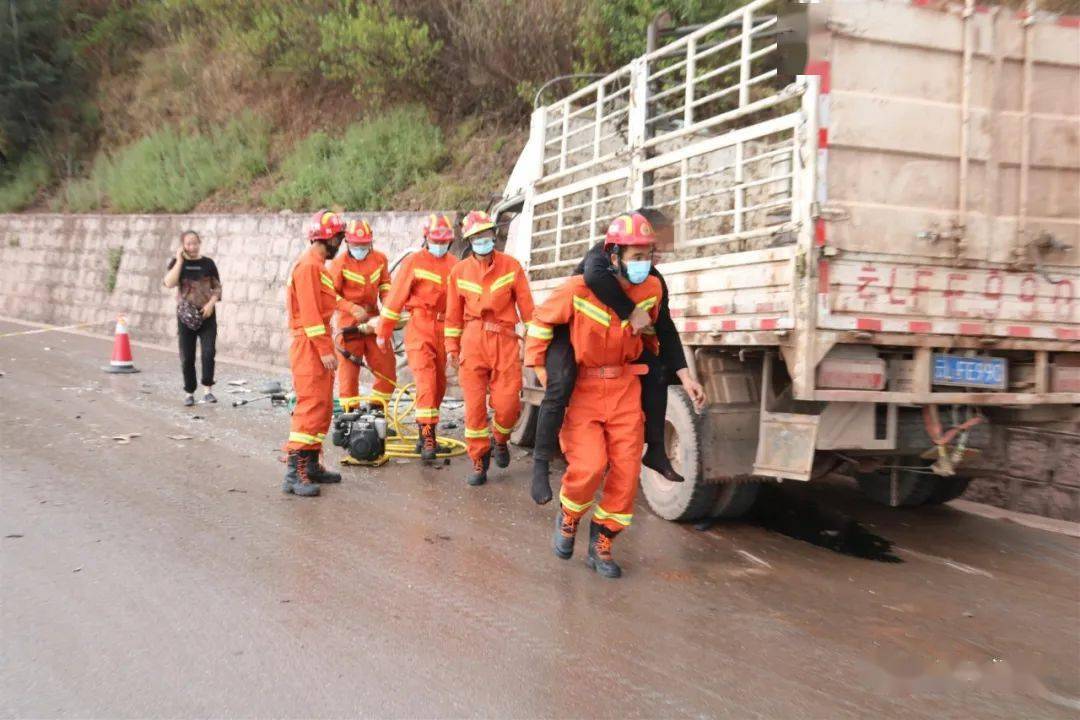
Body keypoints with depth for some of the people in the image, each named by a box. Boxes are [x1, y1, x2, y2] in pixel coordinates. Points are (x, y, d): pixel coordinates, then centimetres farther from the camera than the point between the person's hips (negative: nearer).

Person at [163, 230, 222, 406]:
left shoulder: (208, 263, 3)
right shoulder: (177, 263, 3)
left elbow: (217, 287, 6)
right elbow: (169, 283, -14)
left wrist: (211, 303, -12)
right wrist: (180, 260, -11)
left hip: (206, 315, 0)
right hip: (186, 316, 1)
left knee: (208, 352, -15)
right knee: (187, 357, 3)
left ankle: (208, 389, -4)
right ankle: (189, 392, 16)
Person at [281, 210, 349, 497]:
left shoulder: (317, 265, 19)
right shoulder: (308, 265, -13)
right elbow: (309, 313, -20)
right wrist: (325, 350, -22)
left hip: (319, 346, 11)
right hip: (310, 345, -11)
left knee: (322, 408, 13)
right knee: (311, 407, -13)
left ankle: (311, 465, 20)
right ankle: (295, 473, -13)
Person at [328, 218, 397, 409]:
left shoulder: (379, 259, 4)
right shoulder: (339, 263, -9)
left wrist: (387, 303, 0)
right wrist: (353, 309, -19)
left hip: (373, 319, 4)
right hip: (349, 321, -4)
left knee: (387, 367, 3)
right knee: (349, 366, -1)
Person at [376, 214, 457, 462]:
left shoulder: (453, 265, 9)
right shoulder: (414, 262, -4)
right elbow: (395, 297, -2)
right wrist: (383, 332, -1)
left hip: (443, 330, 5)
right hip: (419, 328, -5)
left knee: (439, 384, 11)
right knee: (426, 381, -14)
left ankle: (427, 432, 27)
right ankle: (427, 437, -12)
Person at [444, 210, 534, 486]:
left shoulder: (511, 266, 1)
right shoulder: (459, 271, 6)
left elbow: (526, 307, 2)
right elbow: (454, 313, 12)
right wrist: (452, 347, 9)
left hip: (505, 340, -1)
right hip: (472, 340, 1)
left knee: (507, 403, -6)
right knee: (474, 404, 0)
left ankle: (499, 439, 27)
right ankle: (479, 460, 16)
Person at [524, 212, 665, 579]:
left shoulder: (651, 289, -4)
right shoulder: (579, 289, -17)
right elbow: (541, 322, -2)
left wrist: (650, 358, 19)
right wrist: (540, 367, -4)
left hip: (625, 388, 4)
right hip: (582, 387, -4)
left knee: (626, 470, -1)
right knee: (589, 466, -17)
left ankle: (601, 544, 17)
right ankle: (568, 517, 17)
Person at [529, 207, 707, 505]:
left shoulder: (652, 280, -10)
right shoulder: (604, 252, -28)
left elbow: (664, 327, -7)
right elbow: (594, 276, -54)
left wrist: (685, 376, -15)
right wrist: (632, 311, -47)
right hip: (567, 329, -6)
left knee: (656, 368, -3)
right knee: (561, 385, -32)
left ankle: (656, 450, 8)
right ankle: (541, 465, -21)